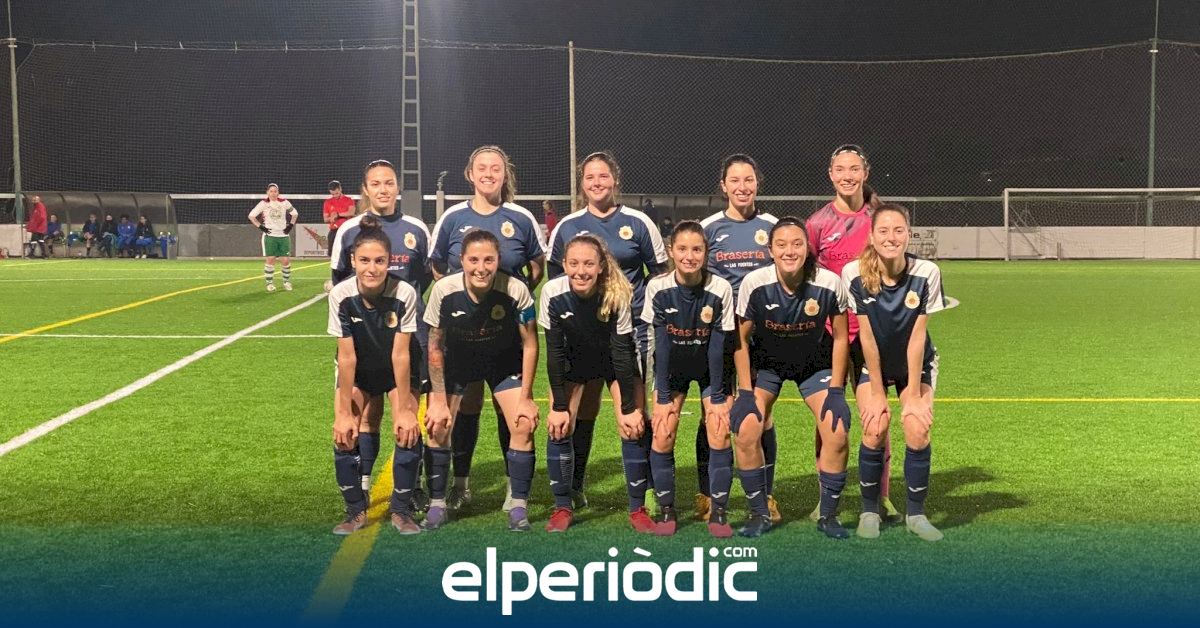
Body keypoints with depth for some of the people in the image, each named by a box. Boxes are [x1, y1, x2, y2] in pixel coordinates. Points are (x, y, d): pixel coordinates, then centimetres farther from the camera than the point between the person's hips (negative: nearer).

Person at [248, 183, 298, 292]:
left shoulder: (284, 202, 3)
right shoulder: (264, 203, -3)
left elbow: (295, 213, 16)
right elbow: (251, 216, -1)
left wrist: (291, 225, 5)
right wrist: (260, 227, -6)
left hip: (283, 235, 2)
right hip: (270, 235, -2)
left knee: (286, 260, -1)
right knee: (270, 259, -7)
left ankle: (287, 282, 17)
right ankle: (270, 283, 4)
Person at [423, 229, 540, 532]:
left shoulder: (516, 290, -30)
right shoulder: (444, 290, -27)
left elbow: (530, 345, -16)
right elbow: (435, 345, -13)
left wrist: (526, 398, -14)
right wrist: (439, 401, -11)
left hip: (505, 364, -1)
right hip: (456, 362, 1)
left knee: (524, 426, -12)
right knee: (437, 426, -7)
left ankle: (519, 506, 4)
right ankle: (437, 504, 12)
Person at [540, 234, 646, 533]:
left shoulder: (619, 294, -31)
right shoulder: (553, 293, -28)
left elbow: (622, 351, -24)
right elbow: (554, 351, -19)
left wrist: (629, 407, -22)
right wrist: (559, 405, -18)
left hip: (616, 362, -1)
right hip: (573, 361, 1)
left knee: (633, 427, -12)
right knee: (558, 427, -8)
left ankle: (637, 508, 3)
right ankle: (563, 507, 7)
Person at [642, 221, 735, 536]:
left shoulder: (721, 289, -22)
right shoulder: (658, 288, -20)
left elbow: (717, 346, -18)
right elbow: (661, 344, -17)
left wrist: (717, 398, -15)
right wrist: (664, 396, -15)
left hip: (710, 369, -1)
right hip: (672, 368, 1)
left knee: (720, 436, -12)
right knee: (662, 436, -10)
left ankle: (718, 512, 3)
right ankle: (666, 509, 7)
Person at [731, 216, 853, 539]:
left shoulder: (830, 283, -23)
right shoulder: (754, 283, -24)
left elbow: (840, 336, -8)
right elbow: (741, 340, -11)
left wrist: (835, 389, -11)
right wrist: (745, 392, -14)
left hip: (815, 364, 0)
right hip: (766, 363, 0)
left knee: (838, 434, -14)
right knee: (745, 433, -17)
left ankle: (828, 515, 8)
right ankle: (760, 514, 4)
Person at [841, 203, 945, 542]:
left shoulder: (926, 272, -22)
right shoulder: (855, 273, -22)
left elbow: (917, 337, -19)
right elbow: (867, 337, -18)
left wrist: (913, 394, -15)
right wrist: (877, 392, -13)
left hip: (915, 364, 0)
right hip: (872, 364, 0)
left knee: (918, 431, -15)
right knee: (874, 431, -16)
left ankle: (915, 514, 6)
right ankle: (869, 512, 6)